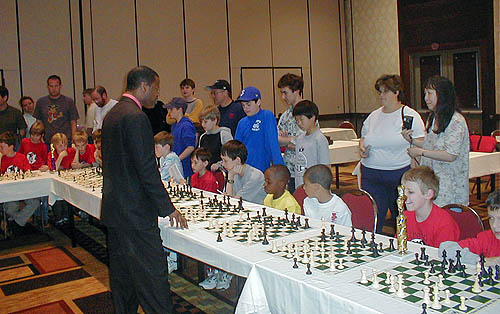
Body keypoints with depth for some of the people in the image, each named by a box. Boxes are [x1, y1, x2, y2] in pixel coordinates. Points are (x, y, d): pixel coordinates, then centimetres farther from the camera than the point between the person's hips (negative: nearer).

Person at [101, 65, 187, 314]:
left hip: (113, 208, 10)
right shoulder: (136, 117, -18)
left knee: (122, 273, 18)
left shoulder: (112, 114, 13)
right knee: (153, 275, -3)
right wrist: (168, 208, -13)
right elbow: (147, 169, -20)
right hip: (135, 213, -10)